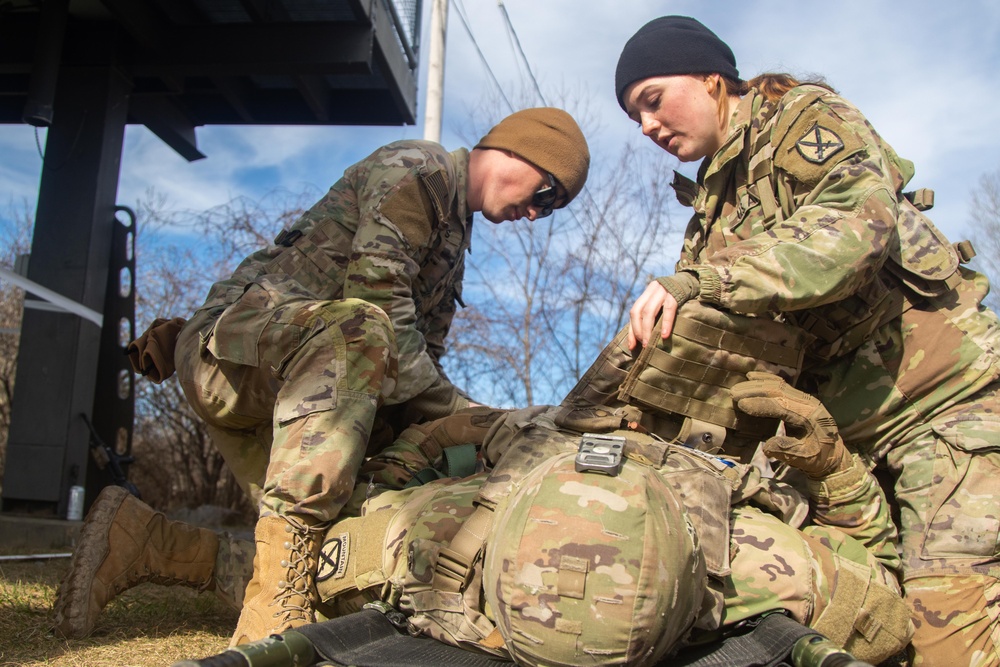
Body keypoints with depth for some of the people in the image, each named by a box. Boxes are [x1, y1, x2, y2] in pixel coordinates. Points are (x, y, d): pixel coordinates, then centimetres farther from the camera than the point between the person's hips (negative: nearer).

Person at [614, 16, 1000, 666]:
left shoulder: (804, 118, 0)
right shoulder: (713, 208, 21)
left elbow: (856, 222, -22)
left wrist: (698, 280, -28)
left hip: (944, 392, -7)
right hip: (846, 426, 7)